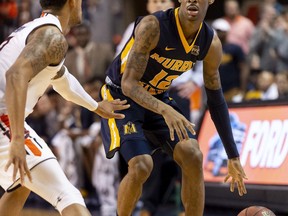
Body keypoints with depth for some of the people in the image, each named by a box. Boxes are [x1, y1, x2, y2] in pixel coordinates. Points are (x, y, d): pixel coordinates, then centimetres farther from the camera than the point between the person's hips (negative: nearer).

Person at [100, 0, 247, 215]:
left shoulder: (211, 44, -11)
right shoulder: (152, 26, -30)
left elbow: (216, 100, 1)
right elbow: (128, 84, -31)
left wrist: (233, 157, 1)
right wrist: (165, 110, -50)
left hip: (158, 98, 5)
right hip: (122, 96, -5)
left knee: (193, 157, -14)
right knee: (141, 166, -22)